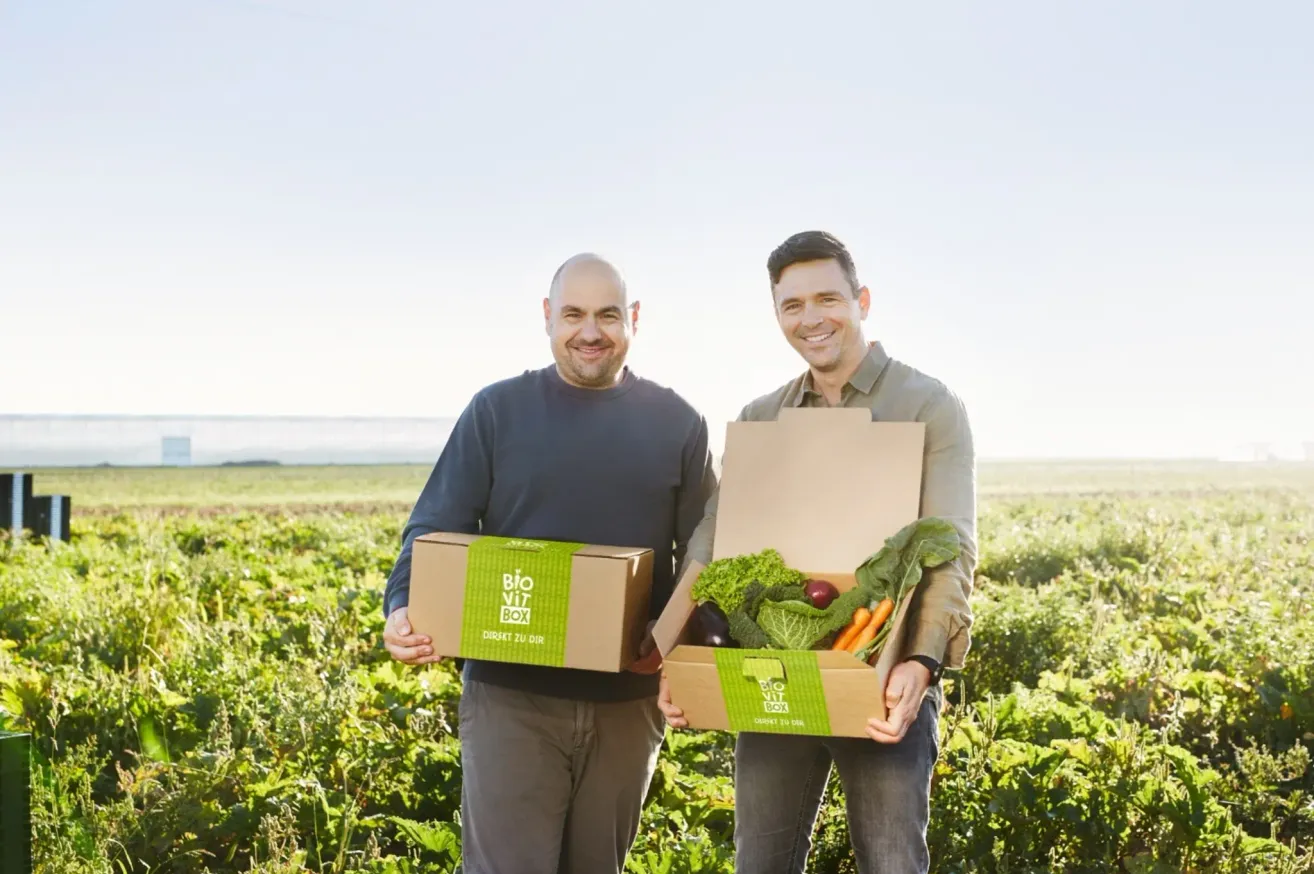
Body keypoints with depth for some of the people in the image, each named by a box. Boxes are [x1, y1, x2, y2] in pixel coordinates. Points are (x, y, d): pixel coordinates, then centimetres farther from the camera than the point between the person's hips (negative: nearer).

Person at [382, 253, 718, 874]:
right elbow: (434, 532, -1)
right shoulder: (497, 411, 1)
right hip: (511, 692, -2)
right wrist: (403, 612, -20)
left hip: (627, 699, 2)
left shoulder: (676, 424, 4)